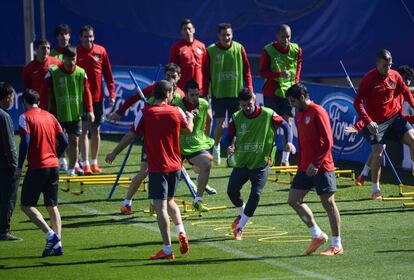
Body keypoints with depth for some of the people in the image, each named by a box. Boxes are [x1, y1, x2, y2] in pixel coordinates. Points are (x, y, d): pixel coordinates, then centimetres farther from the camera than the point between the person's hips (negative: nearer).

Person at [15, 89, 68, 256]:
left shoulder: (25, 117, -5)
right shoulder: (49, 116, 13)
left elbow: (25, 142, -15)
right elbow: (63, 141, 10)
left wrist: (19, 167, -11)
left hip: (37, 167, -6)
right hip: (53, 167, 6)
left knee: (27, 205, 1)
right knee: (52, 206, 11)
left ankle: (50, 234, -14)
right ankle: (57, 244, 4)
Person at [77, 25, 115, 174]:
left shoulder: (101, 51, 3)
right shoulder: (76, 52, -4)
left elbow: (108, 74, 6)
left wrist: (111, 94, 1)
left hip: (98, 97, 3)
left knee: (96, 129, 9)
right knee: (84, 130, -5)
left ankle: (94, 162, 18)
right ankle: (85, 164, -6)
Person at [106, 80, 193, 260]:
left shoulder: (145, 113, -8)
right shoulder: (177, 112, 0)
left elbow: (130, 136, -3)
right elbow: (189, 129, 19)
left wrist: (114, 154, 11)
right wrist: (190, 118, 42)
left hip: (157, 168, -4)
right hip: (175, 166, 4)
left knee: (160, 207, -5)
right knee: (169, 200, 24)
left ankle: (167, 250, -9)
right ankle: (181, 232, 4)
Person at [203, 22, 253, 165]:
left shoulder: (239, 49, 0)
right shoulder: (211, 51, -4)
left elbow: (246, 71, 4)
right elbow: (206, 74, -1)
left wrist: (250, 90, -2)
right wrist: (204, 94, -3)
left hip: (236, 93, 1)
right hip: (218, 93, -1)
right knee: (220, 124, -2)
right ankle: (216, 147, 26)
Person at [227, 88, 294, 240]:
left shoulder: (268, 114, -11)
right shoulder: (237, 117, -4)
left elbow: (285, 125, 1)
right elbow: (230, 135, 6)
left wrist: (289, 142, -14)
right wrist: (230, 147, -16)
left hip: (260, 164, -3)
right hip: (241, 163, 3)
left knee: (255, 194, -13)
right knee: (232, 191, 2)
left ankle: (240, 227, -1)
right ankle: (242, 214, 34)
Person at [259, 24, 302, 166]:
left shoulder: (296, 50, 0)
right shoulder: (268, 51, -10)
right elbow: (262, 72, -9)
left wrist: (295, 82, 7)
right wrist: (279, 74, -24)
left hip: (288, 90, 2)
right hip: (271, 92, -2)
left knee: (288, 123, -2)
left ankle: (285, 159, 1)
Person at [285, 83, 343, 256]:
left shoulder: (318, 113, -13)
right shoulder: (299, 114, 12)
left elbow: (328, 141, -17)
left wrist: (316, 164, -20)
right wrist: (301, 164, 15)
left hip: (321, 168, -9)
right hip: (305, 168, 9)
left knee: (328, 203, -2)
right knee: (293, 200, 4)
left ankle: (337, 246, 5)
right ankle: (317, 235, 14)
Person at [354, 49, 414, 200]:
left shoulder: (395, 76, 0)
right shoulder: (369, 79, -14)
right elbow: (358, 103, -15)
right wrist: (368, 122, -24)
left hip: (394, 118, 4)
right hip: (376, 123, -4)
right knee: (377, 153, -11)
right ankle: (375, 190, 3)